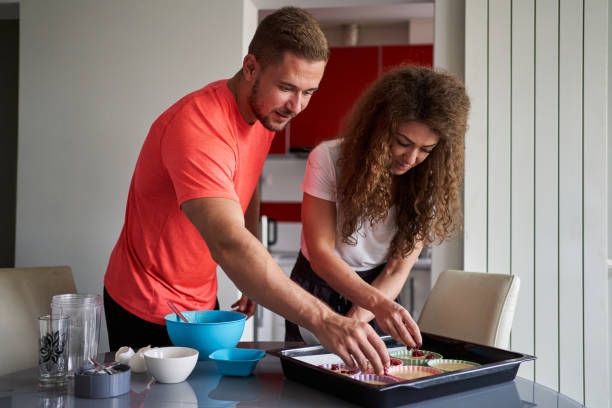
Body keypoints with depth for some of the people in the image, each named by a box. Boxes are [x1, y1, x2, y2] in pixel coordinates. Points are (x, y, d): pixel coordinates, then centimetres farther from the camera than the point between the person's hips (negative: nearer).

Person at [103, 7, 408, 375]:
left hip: (204, 300, 7)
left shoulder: (267, 111, -4)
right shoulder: (197, 127, -33)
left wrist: (256, 279, 5)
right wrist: (323, 320, -51)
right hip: (146, 312, -7)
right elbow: (228, 244, -45)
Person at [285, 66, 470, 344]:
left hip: (381, 294, 2)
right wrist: (376, 301, -35)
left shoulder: (429, 182, -9)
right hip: (319, 288, -2)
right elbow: (321, 254, -21)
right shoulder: (328, 159, -17)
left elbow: (398, 271, -8)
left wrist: (357, 320, -23)